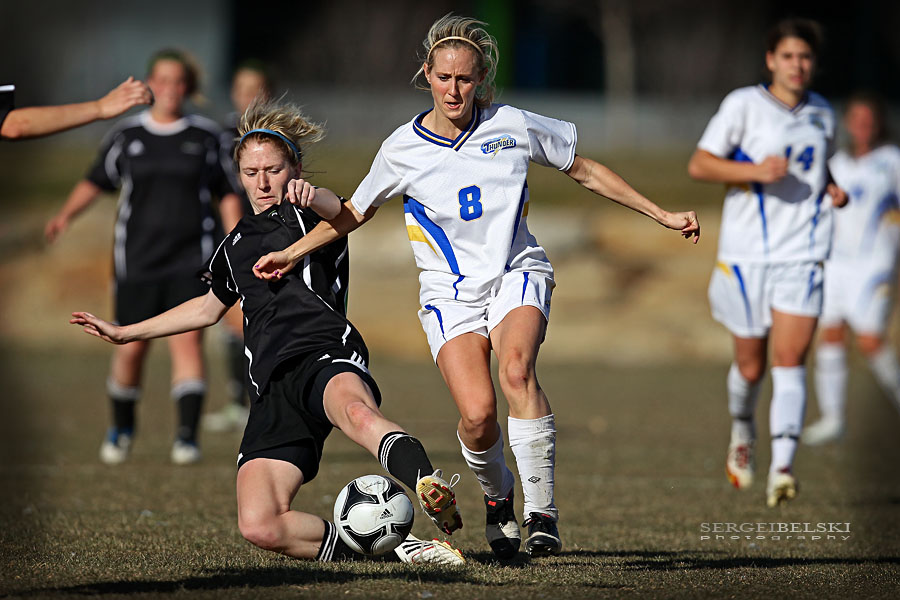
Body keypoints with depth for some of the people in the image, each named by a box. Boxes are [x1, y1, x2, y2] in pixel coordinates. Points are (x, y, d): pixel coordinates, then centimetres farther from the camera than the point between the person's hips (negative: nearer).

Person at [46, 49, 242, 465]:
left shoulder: (205, 136, 5)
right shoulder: (126, 135, 5)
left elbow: (227, 195, 11)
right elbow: (95, 182, 10)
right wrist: (65, 215, -5)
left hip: (191, 259, -1)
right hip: (137, 259, 1)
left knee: (187, 339, -16)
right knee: (131, 348, 4)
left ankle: (187, 435, -17)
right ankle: (121, 430, 27)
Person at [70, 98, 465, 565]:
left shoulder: (307, 214, 11)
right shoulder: (236, 245, 28)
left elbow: (342, 213, -15)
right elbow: (210, 307, 45)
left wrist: (312, 197, -40)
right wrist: (126, 333, 51)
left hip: (323, 353, -5)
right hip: (272, 385, 5)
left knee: (357, 411, -45)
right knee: (259, 526, -20)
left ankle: (432, 494, -65)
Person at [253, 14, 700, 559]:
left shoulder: (514, 126, -2)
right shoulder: (403, 149, -2)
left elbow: (586, 171, 10)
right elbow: (356, 212, 15)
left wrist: (661, 215, 11)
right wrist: (292, 253, 10)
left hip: (518, 274, 0)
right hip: (450, 292, 0)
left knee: (516, 370, -33)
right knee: (478, 412, -21)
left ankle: (542, 513, -29)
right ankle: (497, 497, 13)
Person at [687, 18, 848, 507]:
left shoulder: (823, 114, 11)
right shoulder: (743, 104, -4)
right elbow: (698, 165, -6)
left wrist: (832, 188, 6)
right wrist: (755, 171, -19)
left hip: (802, 255, 2)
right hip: (746, 255, -2)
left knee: (790, 360, -12)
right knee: (751, 365, 7)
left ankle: (782, 468, -17)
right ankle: (742, 429, 40)